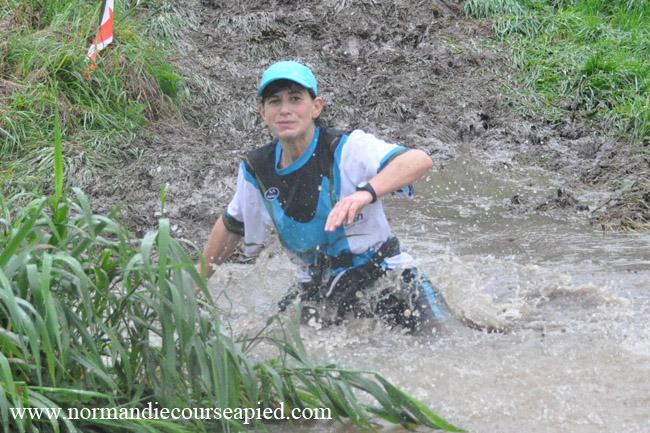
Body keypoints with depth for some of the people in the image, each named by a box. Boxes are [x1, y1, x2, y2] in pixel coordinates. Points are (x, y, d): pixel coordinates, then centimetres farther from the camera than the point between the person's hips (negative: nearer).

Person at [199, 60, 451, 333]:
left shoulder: (346, 148, -16)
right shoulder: (257, 170, 1)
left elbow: (420, 160, -33)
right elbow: (231, 227, 19)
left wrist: (366, 193, -50)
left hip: (379, 277, -5)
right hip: (316, 287, 5)